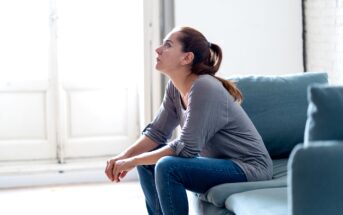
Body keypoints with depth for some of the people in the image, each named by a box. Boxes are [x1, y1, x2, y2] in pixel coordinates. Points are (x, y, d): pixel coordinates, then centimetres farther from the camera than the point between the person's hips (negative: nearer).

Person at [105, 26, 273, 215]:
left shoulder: (204, 87, -25)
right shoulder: (174, 87, 1)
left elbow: (186, 148, -26)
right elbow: (156, 131, 6)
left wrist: (133, 161, -20)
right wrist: (125, 156, -11)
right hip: (218, 162, 9)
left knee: (168, 167, -26)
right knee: (147, 159, 6)